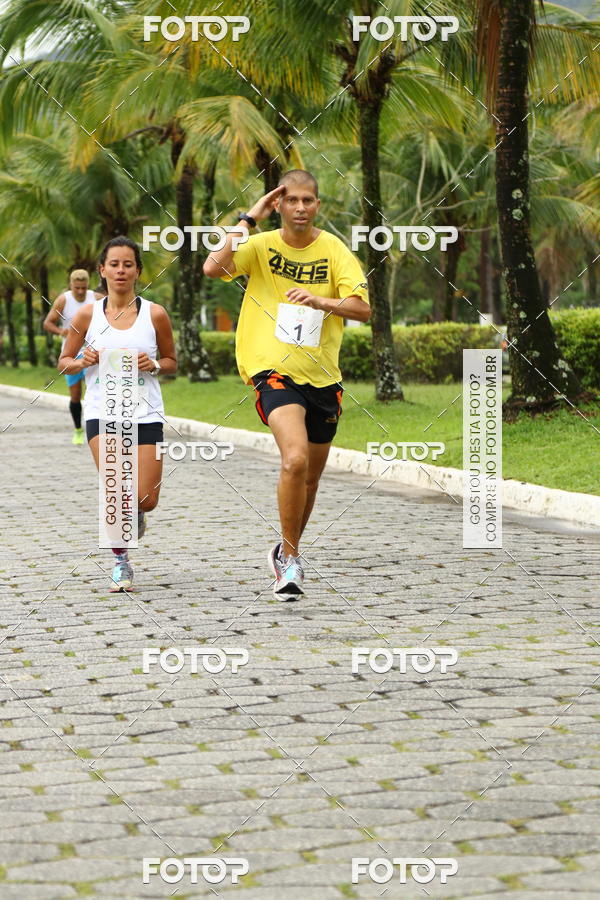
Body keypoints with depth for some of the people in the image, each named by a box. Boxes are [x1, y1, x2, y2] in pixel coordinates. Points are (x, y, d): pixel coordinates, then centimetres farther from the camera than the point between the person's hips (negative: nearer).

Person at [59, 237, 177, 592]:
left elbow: (172, 362, 13)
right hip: (102, 413, -1)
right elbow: (64, 361, 10)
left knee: (146, 499, -5)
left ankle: (134, 512, 35)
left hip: (146, 415, 1)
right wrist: (84, 361, -11)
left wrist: (154, 365, -9)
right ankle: (121, 561, 4)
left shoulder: (155, 314, 1)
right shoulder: (89, 314, 1)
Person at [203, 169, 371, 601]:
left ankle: (287, 552, 40)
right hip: (275, 371, -3)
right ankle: (291, 558, -11)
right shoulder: (261, 245, -2)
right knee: (295, 458, -26)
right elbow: (213, 267, -19)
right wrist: (249, 220, -17)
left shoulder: (334, 250, -1)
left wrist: (319, 300, -29)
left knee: (311, 476, 16)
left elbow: (363, 308, -12)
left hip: (323, 375, 3)